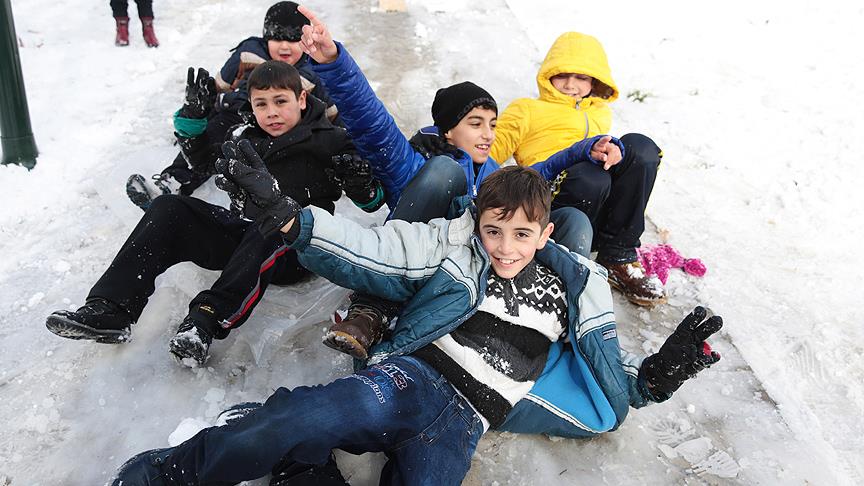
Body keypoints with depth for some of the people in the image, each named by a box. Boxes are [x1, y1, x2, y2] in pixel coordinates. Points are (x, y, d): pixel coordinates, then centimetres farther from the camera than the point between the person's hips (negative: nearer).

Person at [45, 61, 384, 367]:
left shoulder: (328, 142, -4)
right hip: (239, 237, 6)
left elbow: (373, 201, -5)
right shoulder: (248, 138, 11)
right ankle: (111, 309, -22)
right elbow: (198, 154, 26)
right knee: (169, 208, -13)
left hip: (290, 253, -5)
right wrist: (194, 112, 8)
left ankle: (206, 320, -44)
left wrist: (358, 179, -28)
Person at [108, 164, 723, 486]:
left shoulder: (574, 284, 15)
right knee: (314, 414, -34)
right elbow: (370, 249, 2)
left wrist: (653, 374, 1)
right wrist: (286, 213, -9)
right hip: (409, 376, -2)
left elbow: (605, 364, 22)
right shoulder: (454, 242, 9)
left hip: (462, 425, 2)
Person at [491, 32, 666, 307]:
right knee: (591, 178, -39)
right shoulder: (528, 110, 23)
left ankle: (618, 256, -20)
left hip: (598, 205, 5)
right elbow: (491, 149, 9)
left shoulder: (600, 114, 39)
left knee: (640, 147, -23)